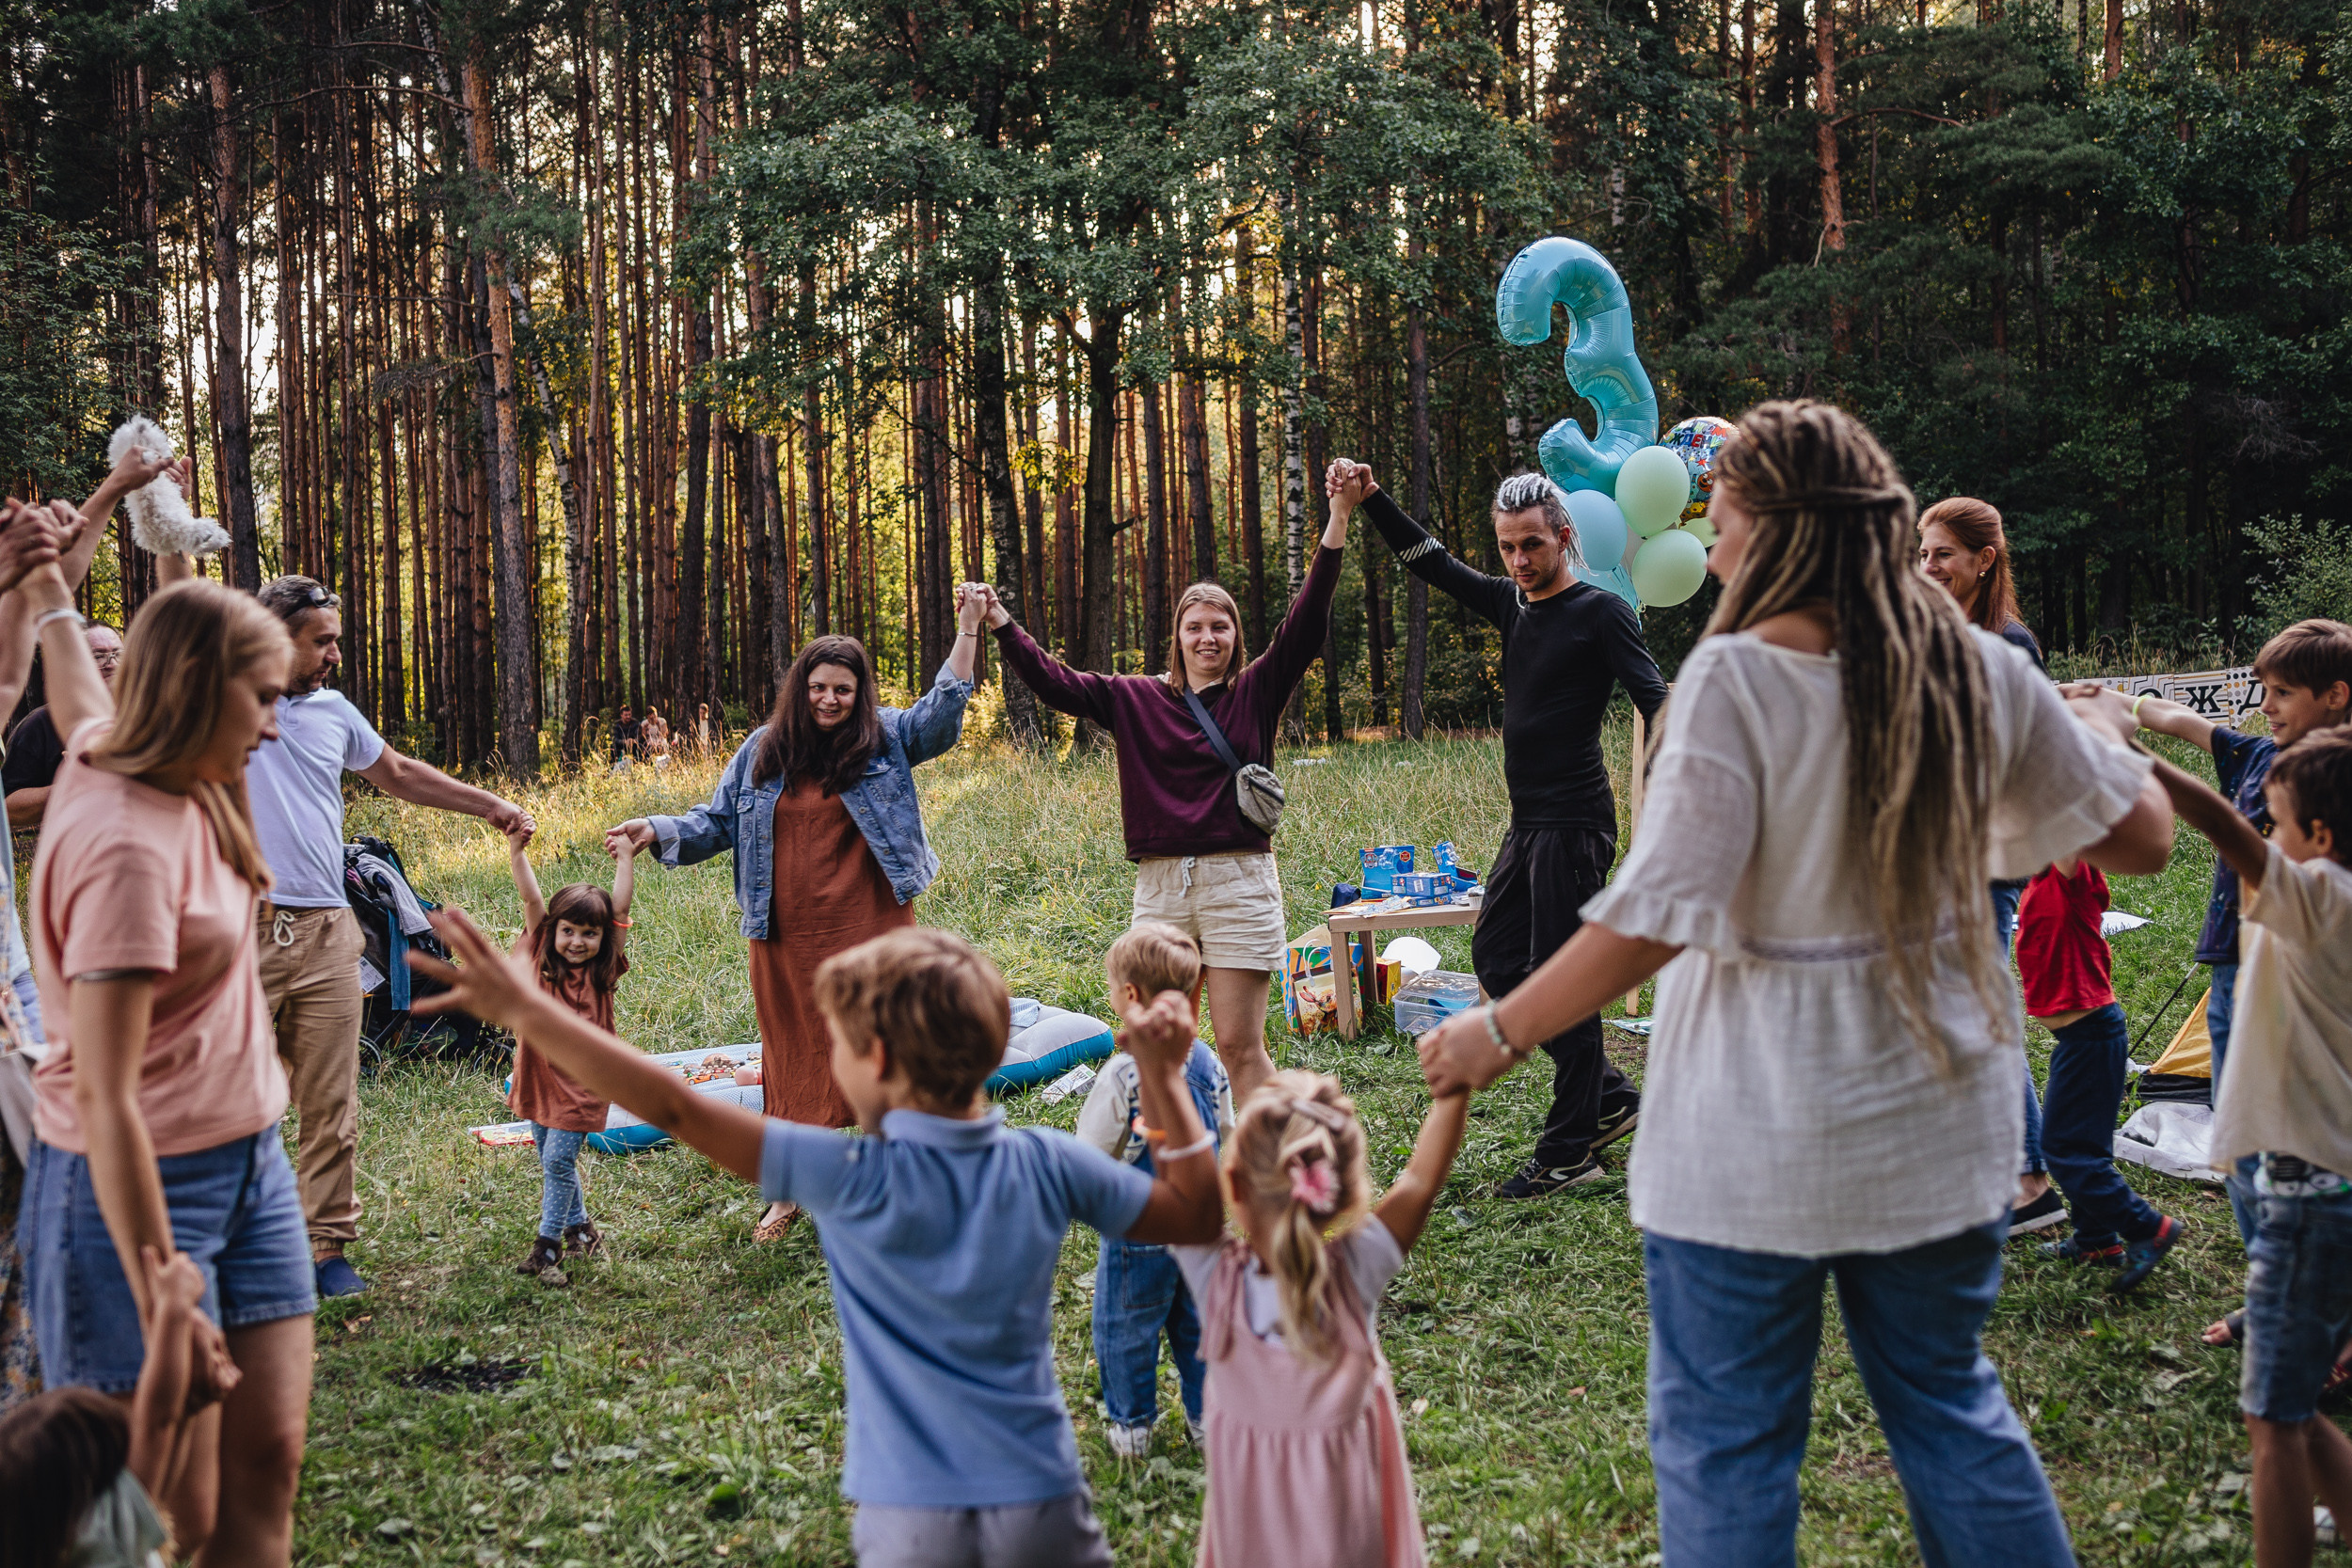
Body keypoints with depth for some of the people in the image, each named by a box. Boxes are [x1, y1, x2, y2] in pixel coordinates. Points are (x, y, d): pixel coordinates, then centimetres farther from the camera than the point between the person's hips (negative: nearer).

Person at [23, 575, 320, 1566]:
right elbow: (103, 1102, -26)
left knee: (266, 1464, 7)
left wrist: (52, 601, 49)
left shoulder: (108, 756, 3)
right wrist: (161, 1305, -26)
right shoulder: (129, 848, -23)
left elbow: (81, 701, 30)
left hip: (246, 1164, 9)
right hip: (142, 1187, -9)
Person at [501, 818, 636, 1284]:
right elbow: (532, 898, -9)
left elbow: (620, 910, -8)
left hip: (580, 1081, -3)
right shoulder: (540, 958, -2)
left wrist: (626, 859, -9)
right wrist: (516, 850, -16)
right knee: (554, 1161, 15)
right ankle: (580, 1229, 32)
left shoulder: (603, 970, -5)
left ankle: (548, 1246, 0)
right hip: (538, 1075, 3)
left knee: (558, 1160, -8)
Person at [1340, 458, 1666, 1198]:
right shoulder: (1511, 604, 12)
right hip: (1528, 825, 9)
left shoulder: (1601, 613, -10)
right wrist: (1372, 500, 12)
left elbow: (1657, 707, -18)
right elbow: (1431, 563, 21)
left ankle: (1570, 1153, 4)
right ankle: (1610, 1097, 21)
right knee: (1495, 957, 12)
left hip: (1575, 824, -9)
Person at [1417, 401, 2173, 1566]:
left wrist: (1497, 1032, -10)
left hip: (1761, 1140, -5)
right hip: (1941, 1121, 5)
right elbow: (2141, 838, 6)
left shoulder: (1737, 675, -18)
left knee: (1724, 1443, 10)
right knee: (1950, 1405, 23)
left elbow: (1656, 918, -22)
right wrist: (2102, 741, 27)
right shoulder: (1978, 670, -3)